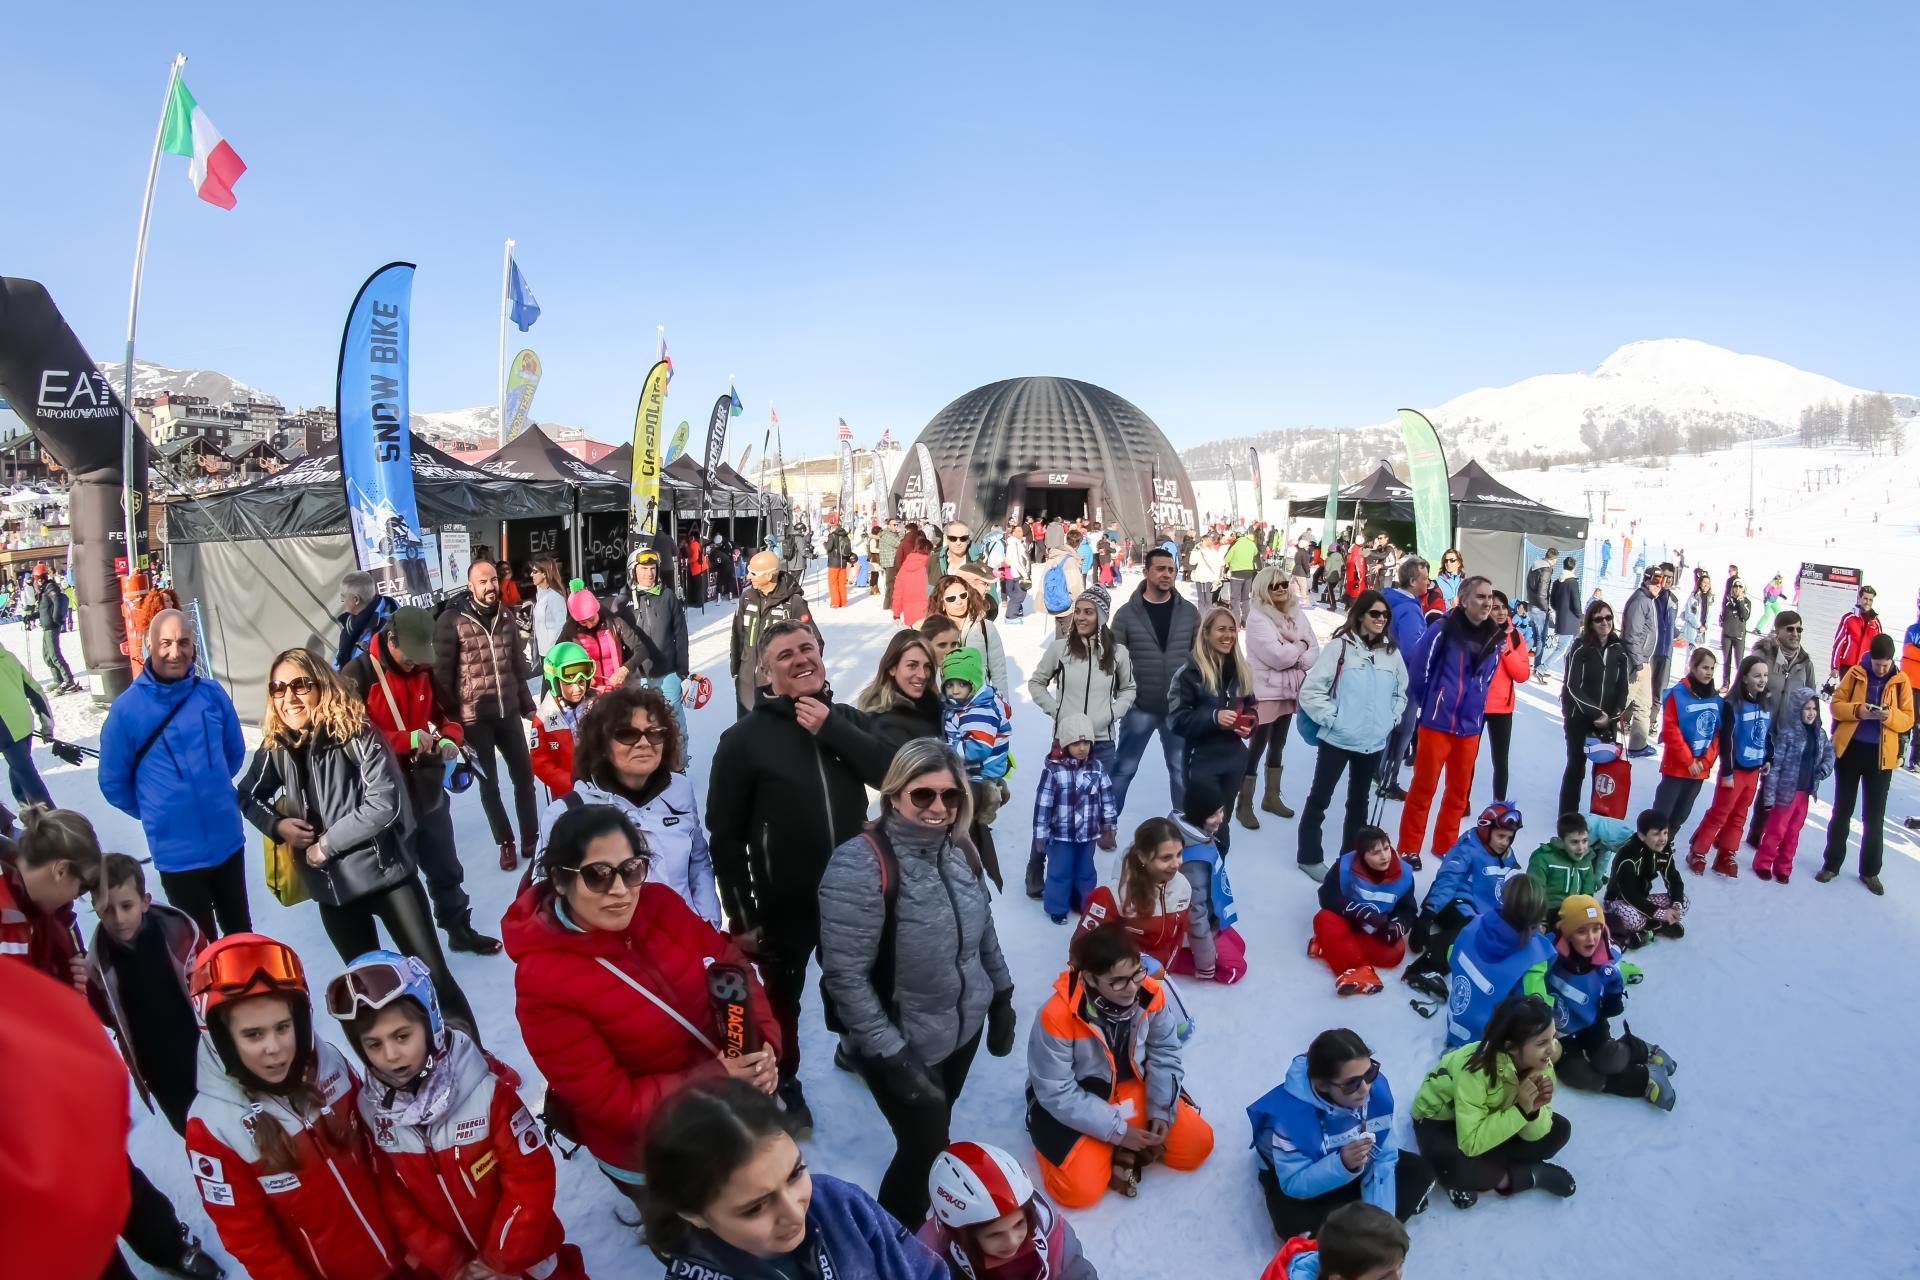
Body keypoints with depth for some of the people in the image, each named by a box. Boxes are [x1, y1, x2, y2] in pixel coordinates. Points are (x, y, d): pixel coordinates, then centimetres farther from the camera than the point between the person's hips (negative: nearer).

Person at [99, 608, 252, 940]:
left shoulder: (212, 693, -5)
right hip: (177, 851, -2)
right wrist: (155, 812, 8)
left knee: (240, 931, 21)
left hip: (228, 840, 2)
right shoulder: (126, 709, -13)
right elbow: (113, 784, -2)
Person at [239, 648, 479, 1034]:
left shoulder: (355, 733, -14)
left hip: (386, 872, -4)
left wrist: (327, 844, -16)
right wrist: (277, 825, -1)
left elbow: (385, 803, -22)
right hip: (331, 887, 4)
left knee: (433, 975, 0)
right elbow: (248, 797, 18)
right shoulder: (275, 748, -1)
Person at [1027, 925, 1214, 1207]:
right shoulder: (1057, 1016, -32)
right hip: (1071, 1101, -4)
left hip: (1132, 1087, 4)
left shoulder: (1151, 993, -19)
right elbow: (1057, 1094, -24)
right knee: (1081, 1189, -21)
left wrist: (1161, 1111, -14)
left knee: (1198, 1145, -6)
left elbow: (1164, 1054, -4)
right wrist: (1117, 1130, -22)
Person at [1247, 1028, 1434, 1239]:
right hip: (1300, 1176, -5)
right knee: (1296, 1226, -32)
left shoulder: (1377, 1087, -27)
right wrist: (1341, 1164, -46)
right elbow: (1293, 1184, -31)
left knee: (1420, 1171, -7)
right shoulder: (1291, 1112, -38)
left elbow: (1383, 1159, -17)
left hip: (1353, 1169, 5)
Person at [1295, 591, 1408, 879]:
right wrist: (1331, 718, -14)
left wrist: (1391, 719, 5)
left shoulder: (1392, 652, 4)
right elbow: (1310, 690, -12)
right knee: (1320, 797, 4)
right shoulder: (1340, 646, -10)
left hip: (1374, 742, 5)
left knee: (1359, 800, 17)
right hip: (1337, 739, -5)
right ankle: (1309, 856, 17)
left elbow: (1400, 693, 18)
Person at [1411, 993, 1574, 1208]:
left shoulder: (1540, 1063, -18)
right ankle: (1529, 1175, -11)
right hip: (1439, 1119, -6)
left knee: (1559, 1130, -11)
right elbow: (1470, 1143, -35)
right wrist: (1520, 1109, -38)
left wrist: (1534, 1109, -34)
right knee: (1457, 1168, -35)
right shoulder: (1476, 1069, -37)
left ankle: (1490, 1175, -8)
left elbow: (1533, 1134, -13)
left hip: (1492, 1115, 6)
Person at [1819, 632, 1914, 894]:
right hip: (1850, 749, 0)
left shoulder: (1900, 680, -2)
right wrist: (1857, 710, -22)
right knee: (1842, 810, 10)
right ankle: (1832, 864, 21)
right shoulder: (1855, 674, -3)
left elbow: (1908, 719, -2)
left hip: (1881, 755, 0)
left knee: (1875, 815, 8)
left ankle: (1870, 871, 21)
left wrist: (1890, 715, -22)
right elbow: (1836, 705, -3)